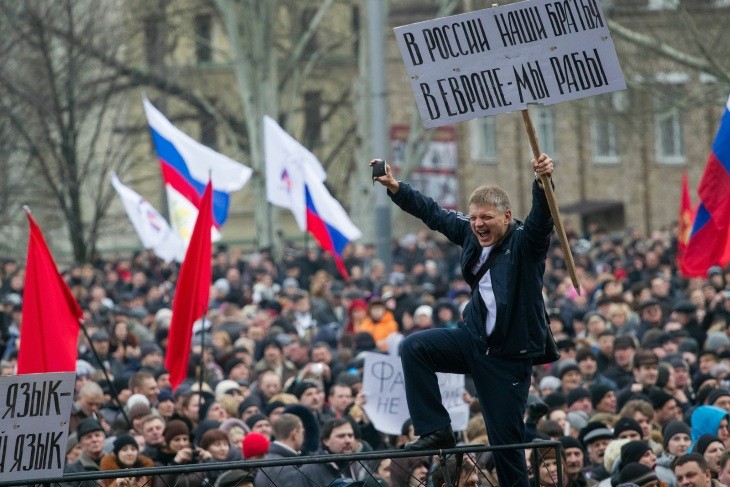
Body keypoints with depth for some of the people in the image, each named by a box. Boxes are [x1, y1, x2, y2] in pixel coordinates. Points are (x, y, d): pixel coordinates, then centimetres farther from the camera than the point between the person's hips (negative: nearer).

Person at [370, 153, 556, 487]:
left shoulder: (524, 241, -16)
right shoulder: (471, 234, 2)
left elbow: (541, 218, -36)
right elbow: (432, 213, 14)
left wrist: (543, 183, -55)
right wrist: (394, 187, 13)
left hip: (509, 355, -6)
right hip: (474, 339, 6)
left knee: (506, 441, -2)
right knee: (414, 347, -12)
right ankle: (436, 432, -6)